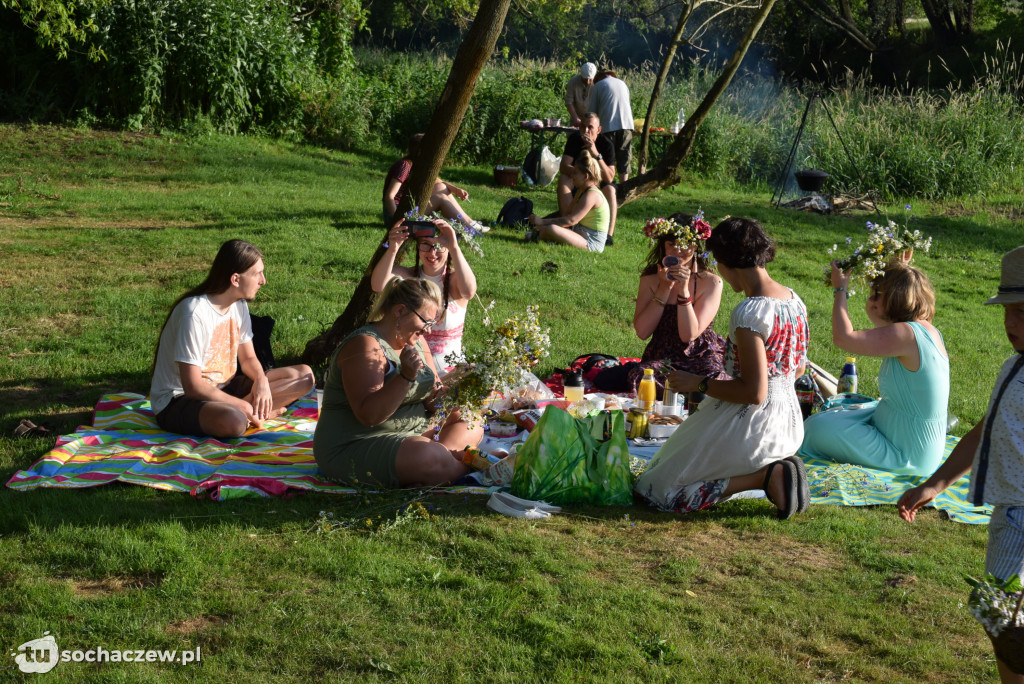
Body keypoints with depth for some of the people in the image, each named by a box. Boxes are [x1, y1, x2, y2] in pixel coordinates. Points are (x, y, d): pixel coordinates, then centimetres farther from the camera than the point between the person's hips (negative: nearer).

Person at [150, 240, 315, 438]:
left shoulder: (239, 305, 3)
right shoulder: (195, 312, -23)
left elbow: (248, 358, 12)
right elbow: (193, 386, -24)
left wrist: (261, 380, -11)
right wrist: (242, 405, -22)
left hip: (223, 389, 9)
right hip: (178, 399, -9)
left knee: (304, 375, -3)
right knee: (233, 421, -44)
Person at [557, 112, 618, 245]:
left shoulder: (606, 145, -21)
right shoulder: (574, 139, -15)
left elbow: (609, 178, -30)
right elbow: (563, 166, -24)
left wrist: (596, 154, -41)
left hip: (598, 183, -1)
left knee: (610, 189, -32)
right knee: (563, 180, -29)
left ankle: (609, 235, -39)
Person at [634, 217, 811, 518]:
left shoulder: (749, 313, -24)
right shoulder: (794, 299, 3)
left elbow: (754, 393, -25)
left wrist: (698, 383, -14)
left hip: (752, 427, -9)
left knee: (660, 488, 1)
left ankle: (767, 475, -10)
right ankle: (778, 466, 10)